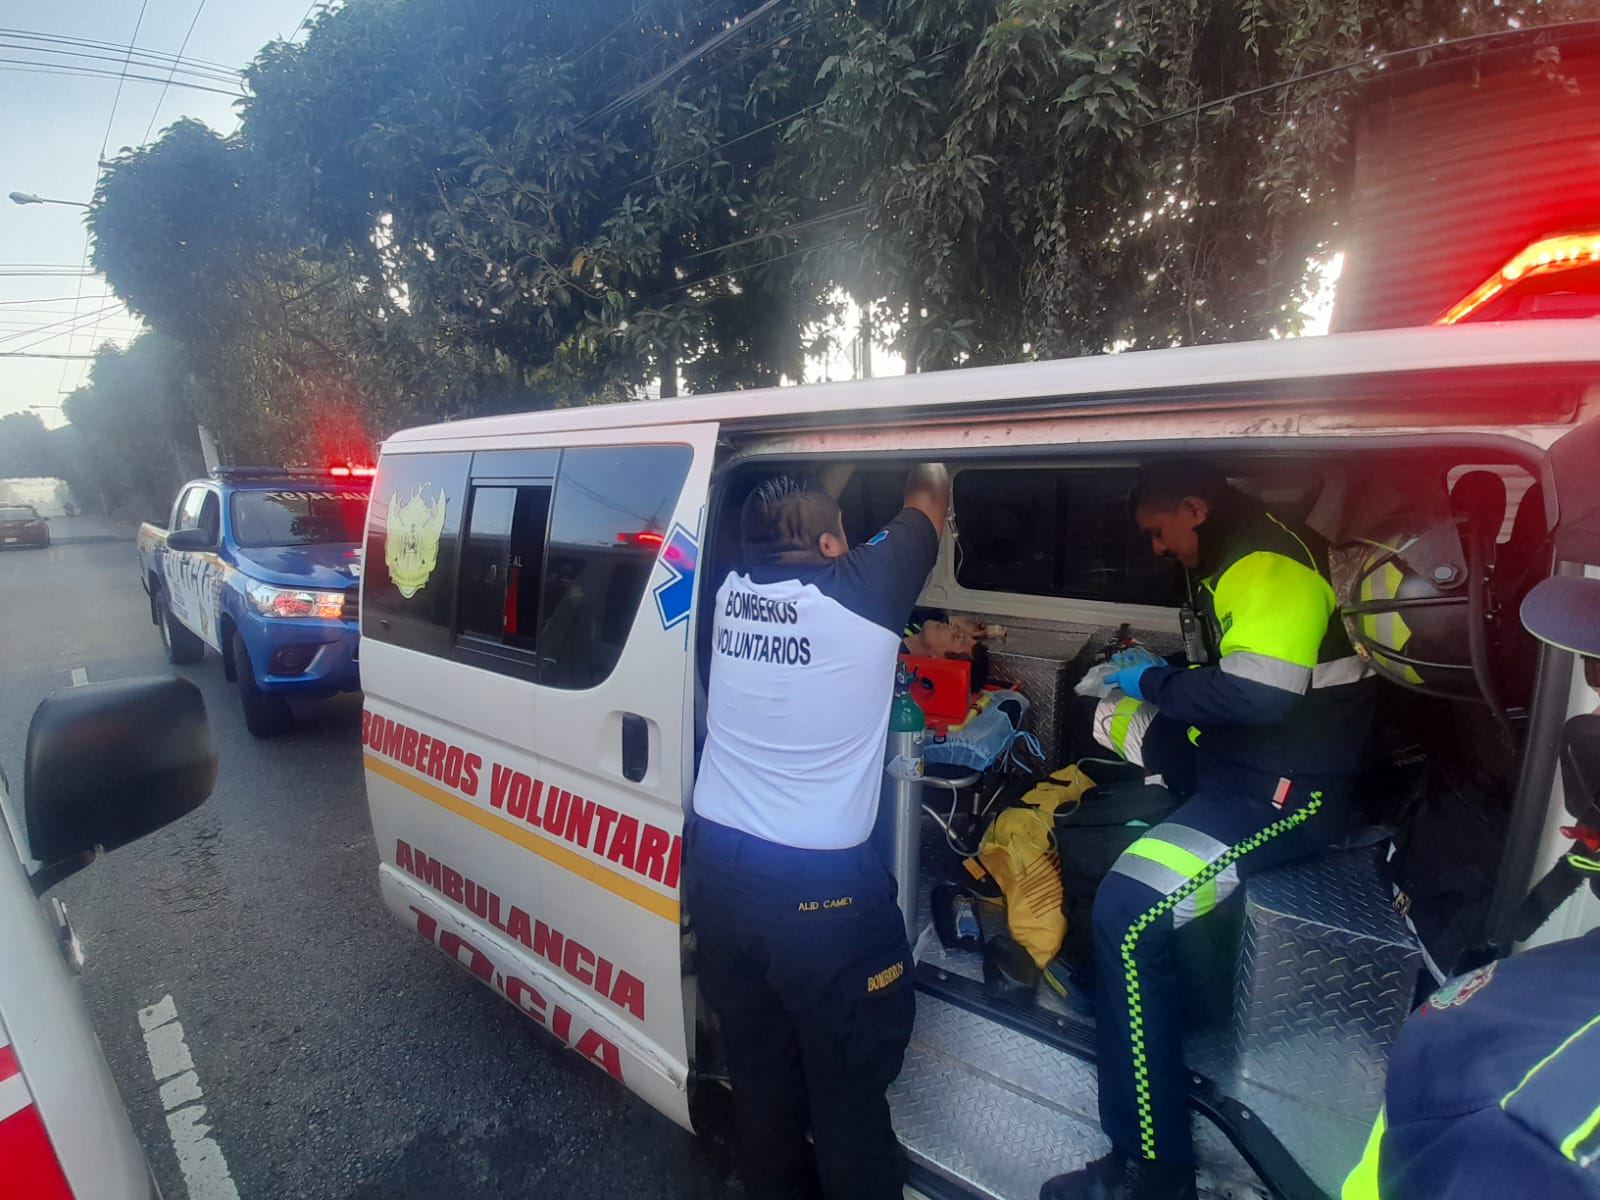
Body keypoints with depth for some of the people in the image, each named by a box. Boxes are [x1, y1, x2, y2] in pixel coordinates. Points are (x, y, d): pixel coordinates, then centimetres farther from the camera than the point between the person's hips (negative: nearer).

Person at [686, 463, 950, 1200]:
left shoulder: (734, 590, -1)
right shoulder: (858, 593, -14)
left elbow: (796, 517, 21)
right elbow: (927, 507, 5)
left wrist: (832, 479, 31)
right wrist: (929, 467, 23)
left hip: (717, 867, 6)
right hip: (817, 886, -6)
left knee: (757, 1064, 23)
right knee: (849, 1078, 16)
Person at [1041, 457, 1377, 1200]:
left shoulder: (1270, 568, -17)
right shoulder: (1236, 565, 16)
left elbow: (1258, 693, -29)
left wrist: (1155, 681, -14)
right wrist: (1151, 681, 9)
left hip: (1287, 791, -11)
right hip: (1239, 768, 11)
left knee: (1128, 912, -22)